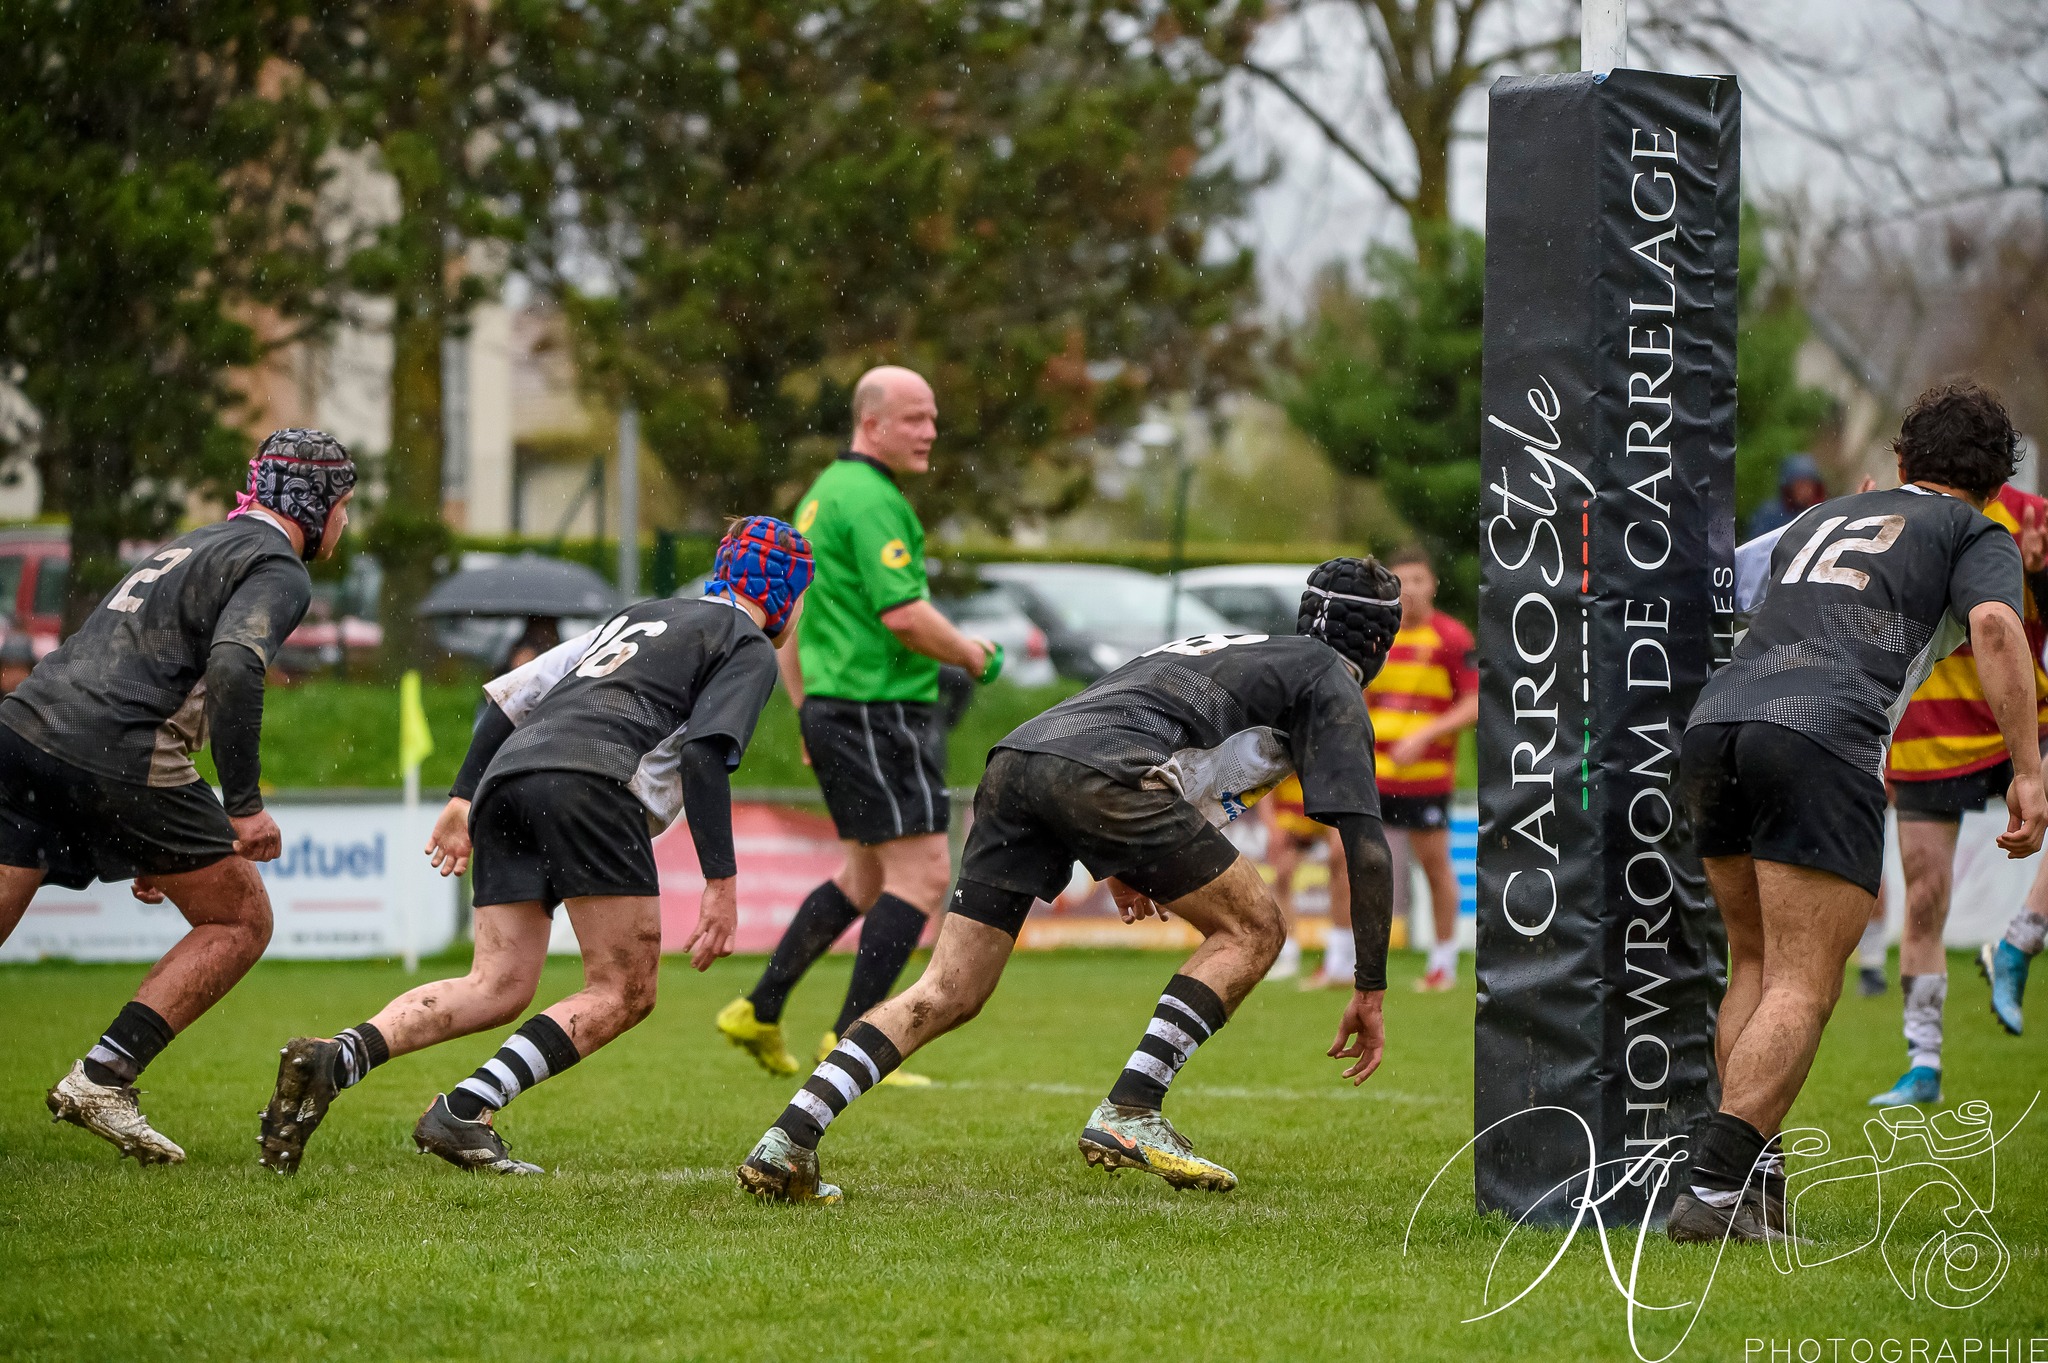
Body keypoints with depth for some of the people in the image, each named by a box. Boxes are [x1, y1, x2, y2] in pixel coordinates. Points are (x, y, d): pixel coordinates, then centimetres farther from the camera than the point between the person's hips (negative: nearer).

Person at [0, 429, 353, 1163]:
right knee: (241, 923, 8)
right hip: (113, 762, -8)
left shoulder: (196, 546, 30)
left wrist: (148, 844, 35)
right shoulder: (278, 570, 1)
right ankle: (103, 1077, -2)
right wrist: (243, 805, -15)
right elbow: (232, 667, -20)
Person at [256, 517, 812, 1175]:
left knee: (498, 987, 5)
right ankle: (462, 1111, -16)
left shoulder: (640, 614, 34)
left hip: (506, 777, 7)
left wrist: (465, 796, 29)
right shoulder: (751, 647, 12)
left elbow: (512, 692, 28)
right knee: (625, 991, -1)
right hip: (592, 780, -7)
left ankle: (335, 1058, -18)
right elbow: (704, 751, -6)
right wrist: (721, 883, -8)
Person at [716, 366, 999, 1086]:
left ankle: (759, 1012, 20)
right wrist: (974, 656, -6)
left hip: (835, 705, 10)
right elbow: (905, 614, -23)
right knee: (923, 874, -7)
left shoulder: (823, 494, 17)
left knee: (867, 876, 19)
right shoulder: (872, 500, -15)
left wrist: (808, 714, 24)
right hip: (879, 710, -10)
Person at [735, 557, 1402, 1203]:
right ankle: (1128, 1115, -2)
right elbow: (1367, 843, 8)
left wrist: (1115, 864, 42)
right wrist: (1370, 991, 11)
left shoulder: (1218, 644, 39)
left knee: (946, 994, 8)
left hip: (1013, 757, 7)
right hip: (1102, 772, -7)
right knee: (1251, 929, 9)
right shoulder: (1332, 682, 17)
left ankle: (789, 1140, -7)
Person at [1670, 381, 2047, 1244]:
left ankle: (1747, 1173, 12)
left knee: (1757, 966, 21)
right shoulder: (1976, 536, 17)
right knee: (1803, 988, -6)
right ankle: (1712, 1189, -20)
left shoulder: (1818, 518, 34)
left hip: (1714, 716, 6)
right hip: (1823, 737, -6)